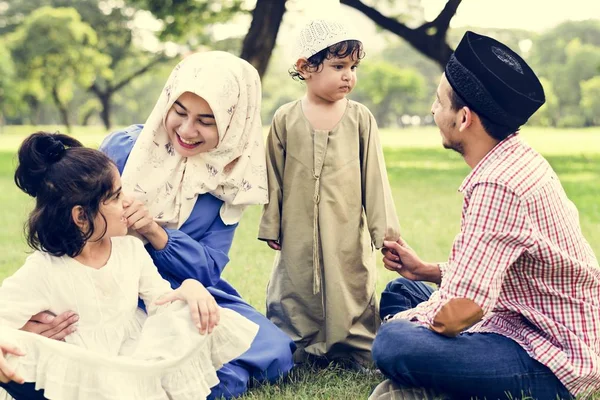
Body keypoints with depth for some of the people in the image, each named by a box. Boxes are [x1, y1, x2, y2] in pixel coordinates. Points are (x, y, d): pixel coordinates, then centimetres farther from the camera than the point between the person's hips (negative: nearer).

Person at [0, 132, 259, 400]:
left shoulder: (130, 248, 1)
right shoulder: (43, 271, -14)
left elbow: (161, 303, 3)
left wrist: (191, 288, -21)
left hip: (138, 356, 3)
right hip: (86, 373, -3)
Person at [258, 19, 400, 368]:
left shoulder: (360, 118, 1)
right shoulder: (286, 119, 1)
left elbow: (374, 174, 1)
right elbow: (275, 176, 5)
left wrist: (384, 226, -1)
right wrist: (271, 228, 5)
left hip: (348, 233, 0)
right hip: (299, 235, 1)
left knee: (350, 294, 4)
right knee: (295, 296, 8)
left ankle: (354, 356, 16)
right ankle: (300, 353, 21)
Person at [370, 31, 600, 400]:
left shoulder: (497, 185, -26)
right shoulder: (520, 160, 5)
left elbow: (459, 312, -27)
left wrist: (399, 323, -8)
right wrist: (425, 270, 16)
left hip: (549, 369, -11)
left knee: (393, 344, -30)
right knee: (400, 291, 20)